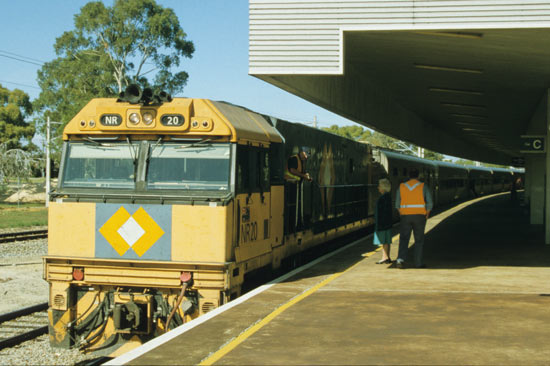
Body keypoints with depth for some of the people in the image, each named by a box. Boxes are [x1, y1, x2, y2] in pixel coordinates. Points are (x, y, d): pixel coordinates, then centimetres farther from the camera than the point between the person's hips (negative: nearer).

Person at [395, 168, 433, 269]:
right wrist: (427, 215, 8)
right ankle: (418, 263, 10)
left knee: (404, 239, 4)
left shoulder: (401, 187, 3)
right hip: (419, 216, -1)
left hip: (405, 216, 1)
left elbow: (397, 204, 5)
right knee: (419, 240, 9)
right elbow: (430, 203, -6)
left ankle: (401, 259, -16)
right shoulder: (423, 187, -3)